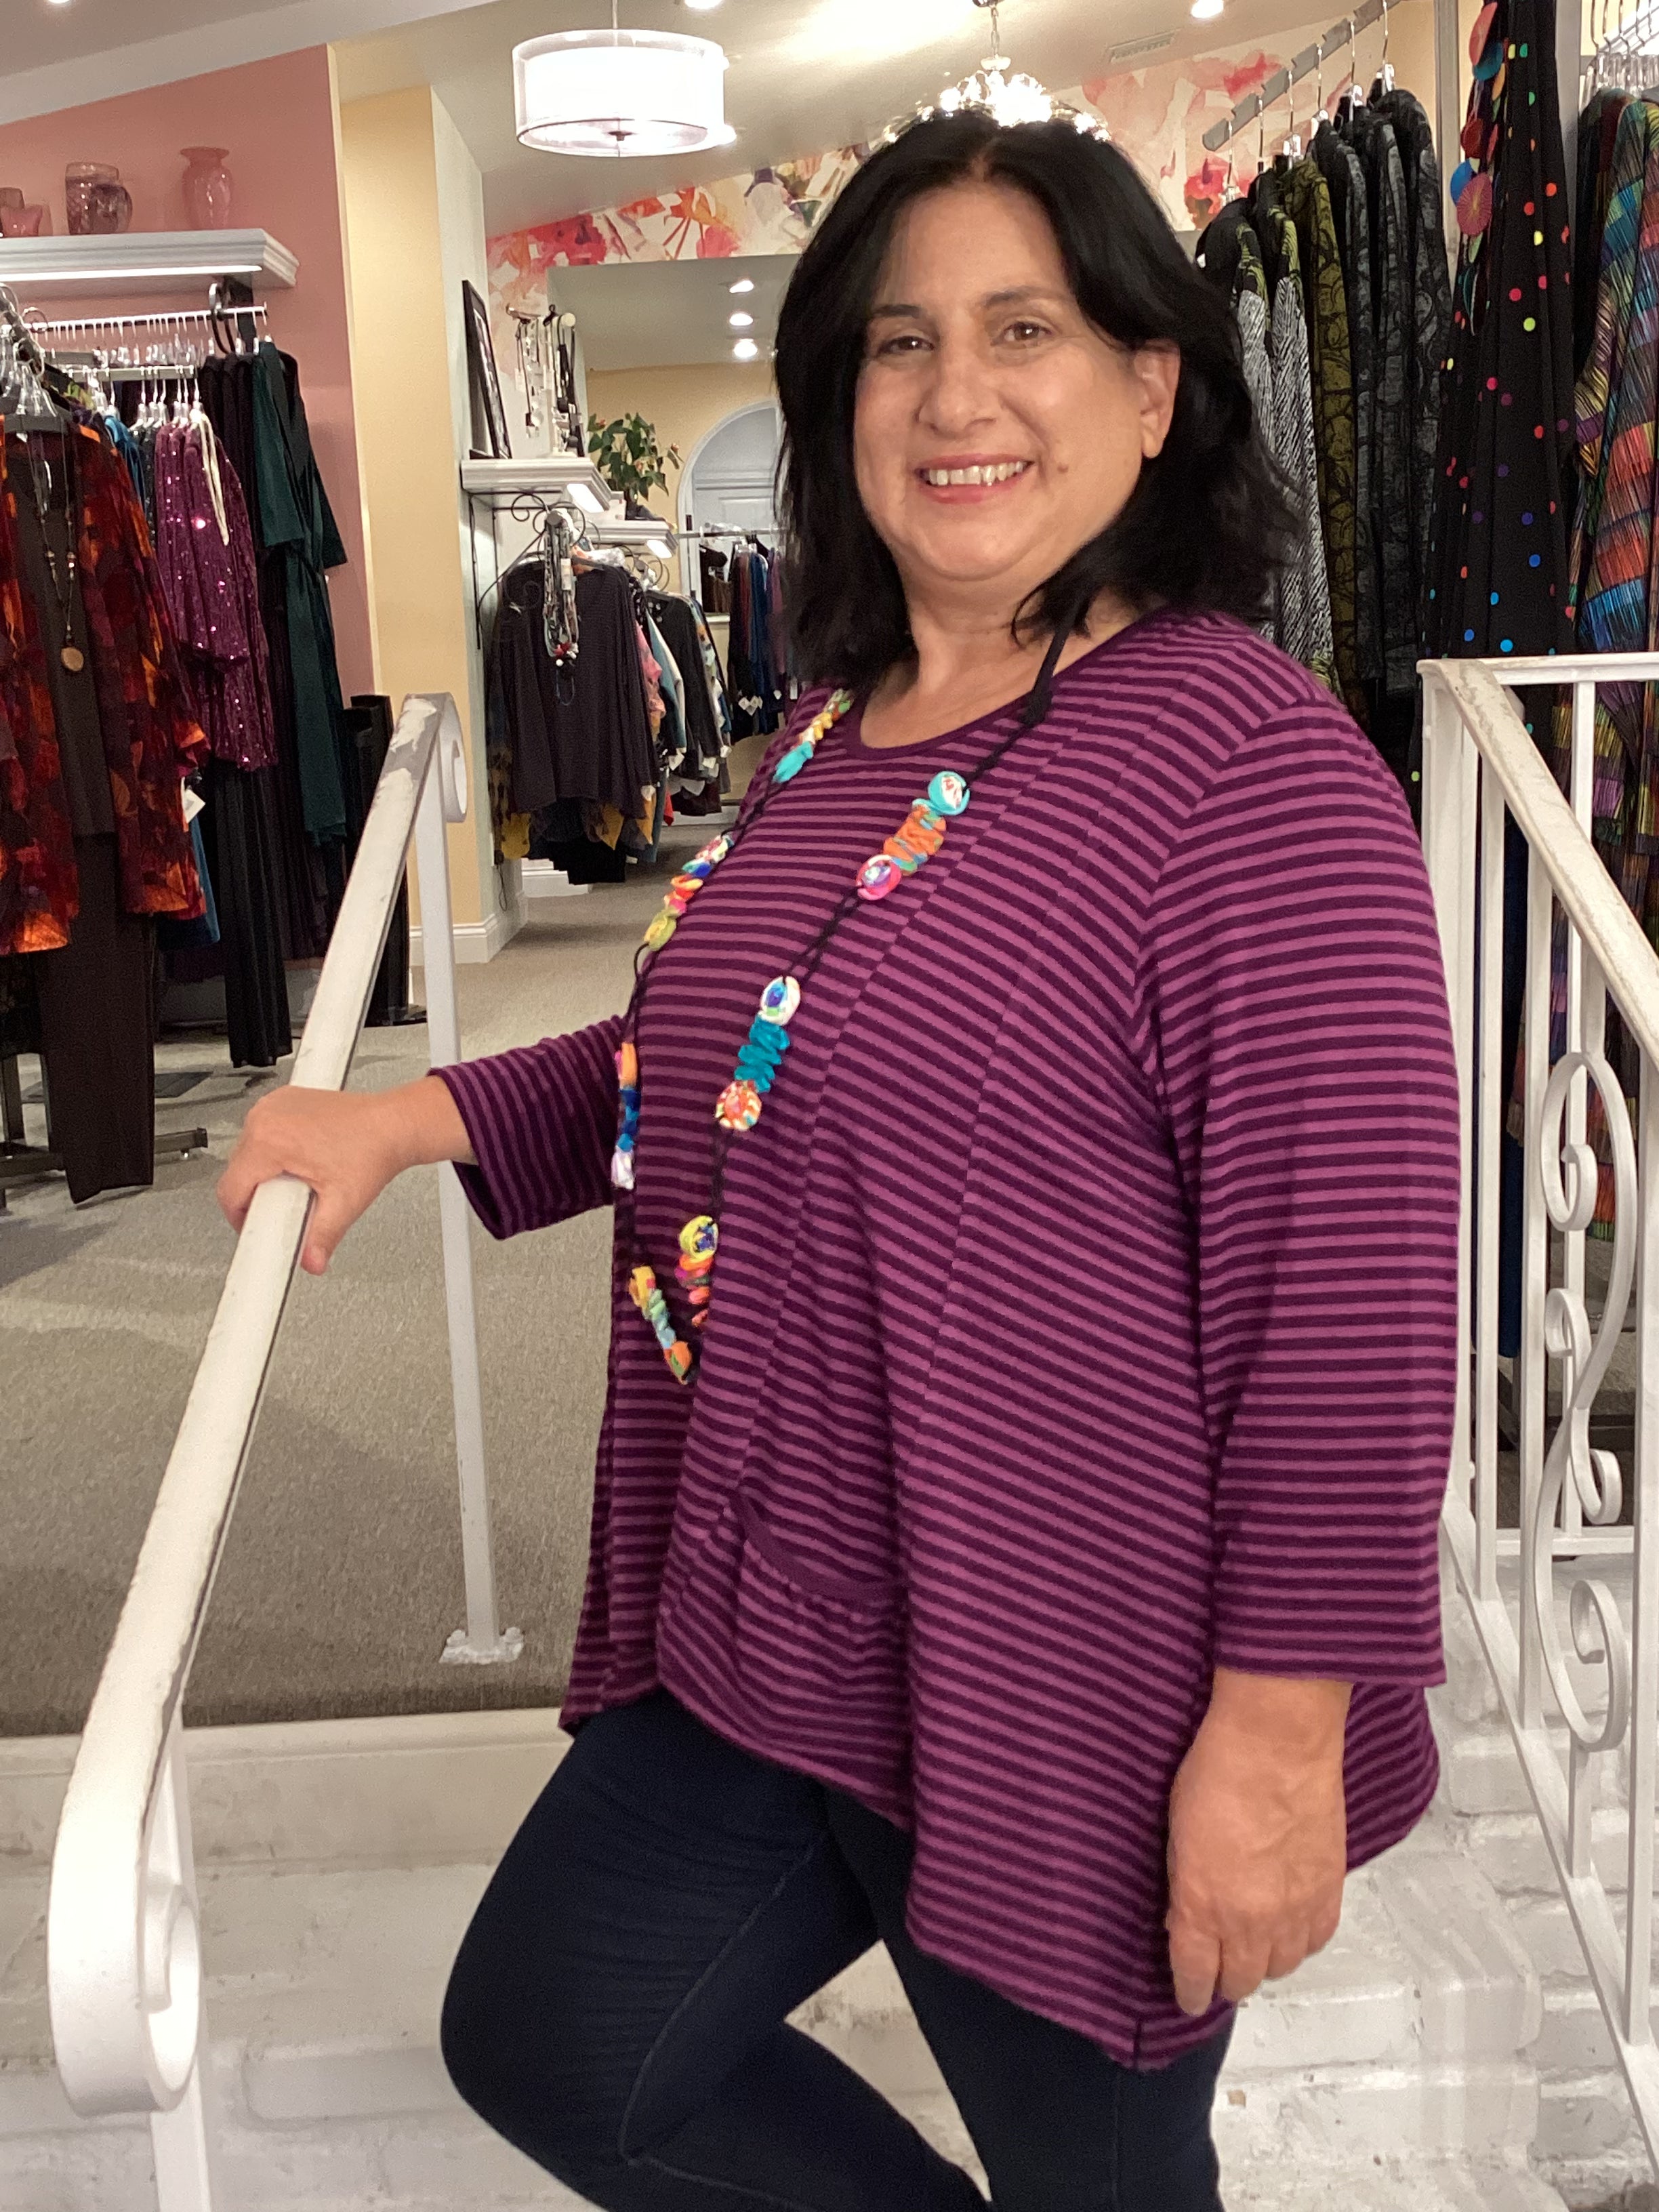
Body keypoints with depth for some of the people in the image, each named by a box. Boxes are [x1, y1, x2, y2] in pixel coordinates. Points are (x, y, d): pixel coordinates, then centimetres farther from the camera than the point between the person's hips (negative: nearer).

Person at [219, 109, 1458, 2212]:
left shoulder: (1245, 755, -20)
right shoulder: (833, 734, 6)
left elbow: (1347, 1278, -21)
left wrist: (1285, 1728, -19)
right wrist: (421, 1119, 9)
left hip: (1069, 1715, -8)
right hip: (764, 1645, 8)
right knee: (547, 2042, 19)